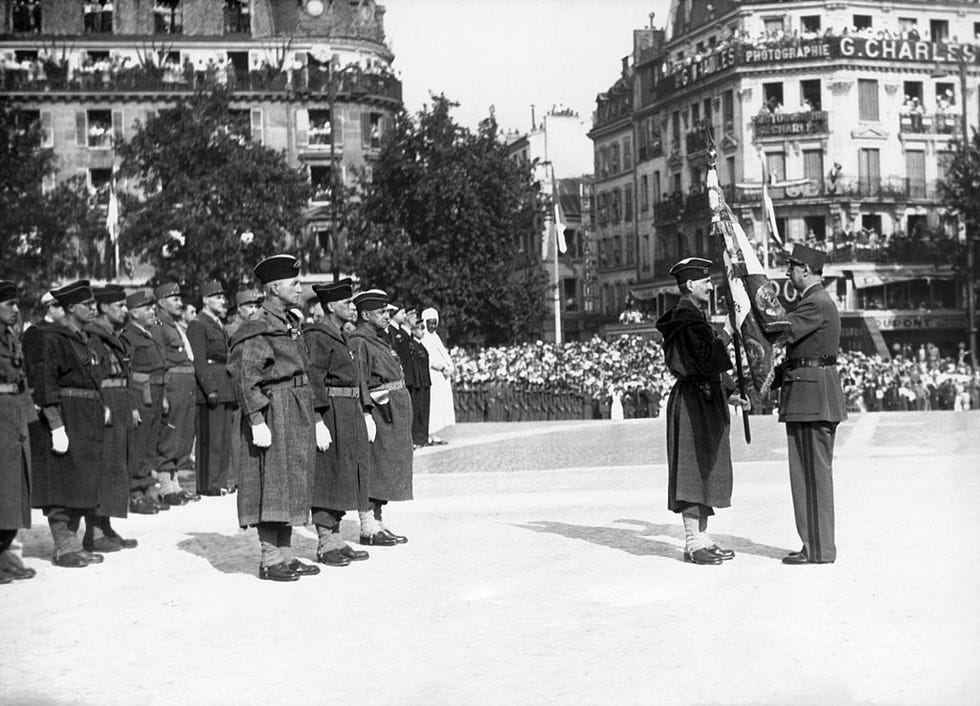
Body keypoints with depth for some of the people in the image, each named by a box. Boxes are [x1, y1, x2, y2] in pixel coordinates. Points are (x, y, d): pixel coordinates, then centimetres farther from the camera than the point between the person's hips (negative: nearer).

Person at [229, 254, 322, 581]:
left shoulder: (291, 323, 16)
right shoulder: (257, 327, -12)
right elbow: (245, 377, -17)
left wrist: (314, 417, 19)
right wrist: (257, 420, -22)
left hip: (298, 412, 9)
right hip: (274, 410, -9)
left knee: (292, 486, 12)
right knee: (272, 485, -6)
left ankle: (285, 555, 18)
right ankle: (270, 560, -1)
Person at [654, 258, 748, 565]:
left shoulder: (696, 316, 19)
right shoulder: (686, 318, -14)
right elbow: (708, 360, -23)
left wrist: (729, 393, 15)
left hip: (707, 401, 11)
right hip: (693, 401, -11)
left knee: (707, 469, 12)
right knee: (693, 469, -7)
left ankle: (702, 537, 18)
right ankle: (694, 543, -3)